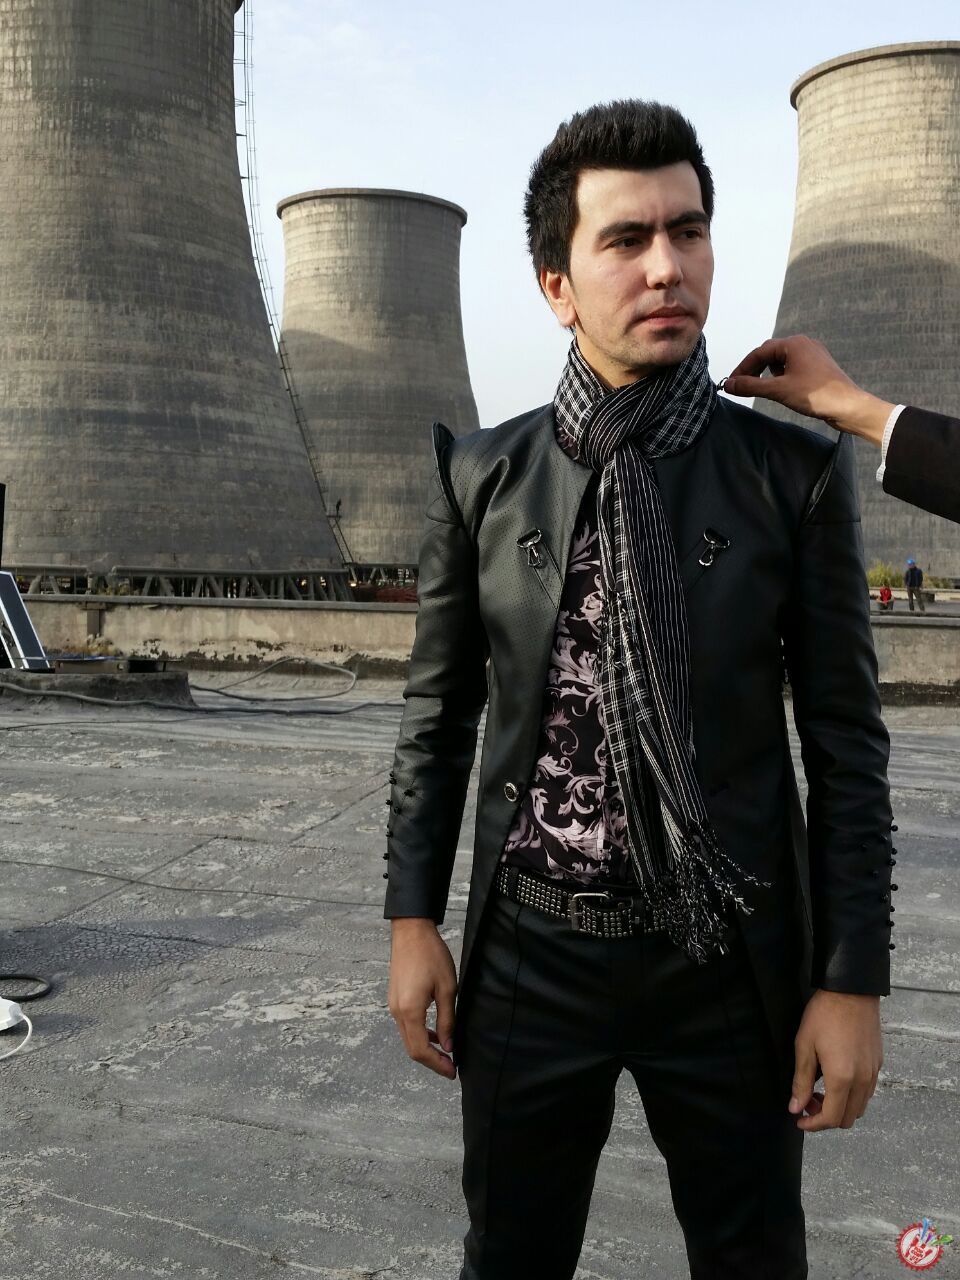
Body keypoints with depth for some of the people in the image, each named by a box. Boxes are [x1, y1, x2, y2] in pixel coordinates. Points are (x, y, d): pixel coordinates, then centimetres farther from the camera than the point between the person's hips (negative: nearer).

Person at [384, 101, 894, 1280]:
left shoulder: (795, 473, -5)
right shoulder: (480, 476, -2)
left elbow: (845, 739, -3)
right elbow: (437, 716, 4)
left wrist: (853, 980, -5)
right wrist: (413, 919, 1)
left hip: (730, 961, 0)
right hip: (532, 953, 1)